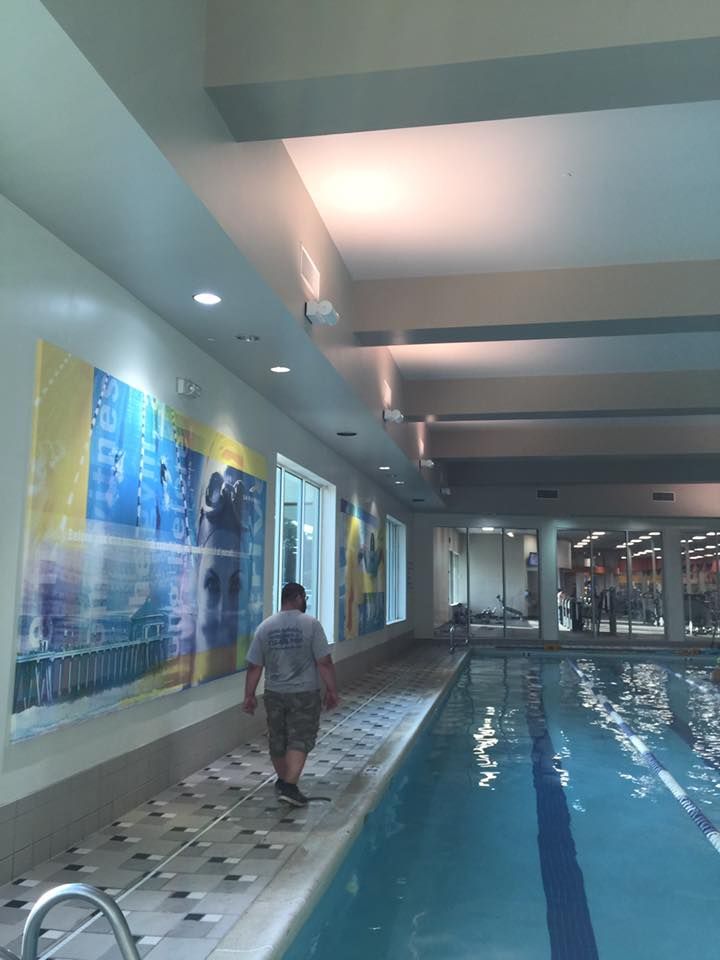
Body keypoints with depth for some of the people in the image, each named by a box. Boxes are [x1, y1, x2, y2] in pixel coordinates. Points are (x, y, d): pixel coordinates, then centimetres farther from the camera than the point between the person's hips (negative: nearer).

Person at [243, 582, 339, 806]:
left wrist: (249, 696, 9)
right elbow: (324, 663, -12)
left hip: (274, 694, 4)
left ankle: (283, 782, 33)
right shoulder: (311, 624, -10)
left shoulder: (265, 626, 0)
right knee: (300, 740, 2)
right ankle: (289, 786, -6)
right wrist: (332, 690, -3)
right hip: (304, 694, -4)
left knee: (277, 740, 17)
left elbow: (254, 667, 2)